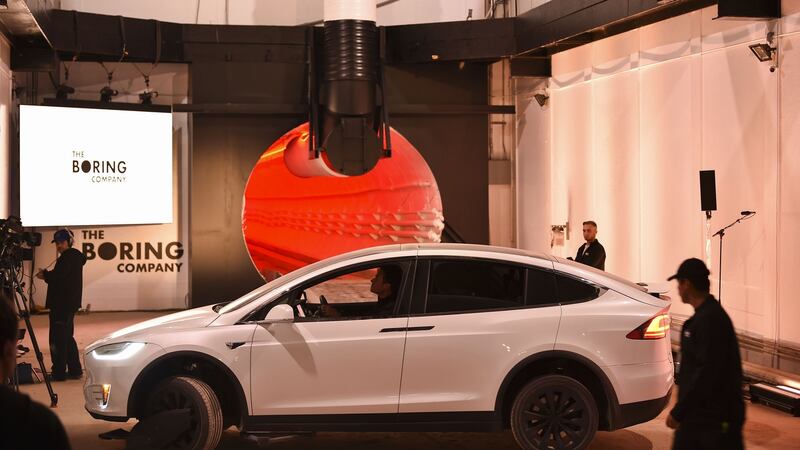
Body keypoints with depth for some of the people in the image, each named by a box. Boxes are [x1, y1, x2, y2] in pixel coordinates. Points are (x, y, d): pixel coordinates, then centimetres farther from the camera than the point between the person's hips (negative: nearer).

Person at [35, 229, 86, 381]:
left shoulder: (68, 257, -13)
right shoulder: (76, 257, 17)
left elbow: (58, 276, -22)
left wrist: (45, 274, -4)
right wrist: (47, 276, 7)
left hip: (62, 304, -10)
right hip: (70, 303, 10)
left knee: (58, 339, -6)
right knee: (67, 337, 17)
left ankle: (59, 372, -5)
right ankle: (75, 370, 19)